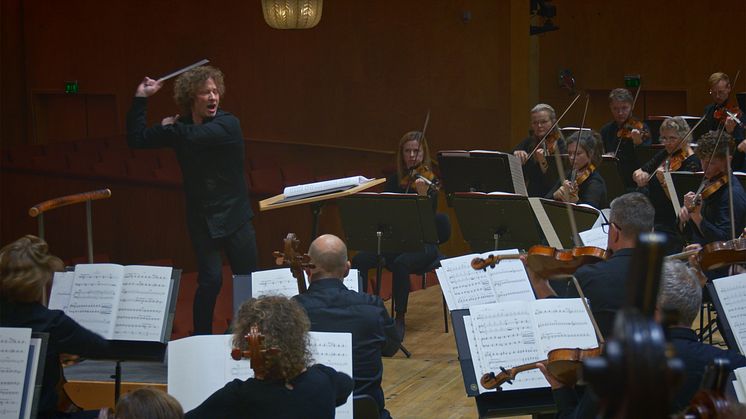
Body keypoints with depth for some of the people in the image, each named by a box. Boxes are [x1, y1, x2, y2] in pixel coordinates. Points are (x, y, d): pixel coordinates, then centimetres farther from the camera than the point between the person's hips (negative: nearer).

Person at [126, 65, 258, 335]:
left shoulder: (228, 125, -10)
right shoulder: (181, 127, 3)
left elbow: (194, 136, -26)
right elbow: (136, 139, 4)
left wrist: (170, 127, -7)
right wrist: (140, 98, -1)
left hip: (234, 216, -2)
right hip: (202, 219, 2)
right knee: (211, 280, -9)